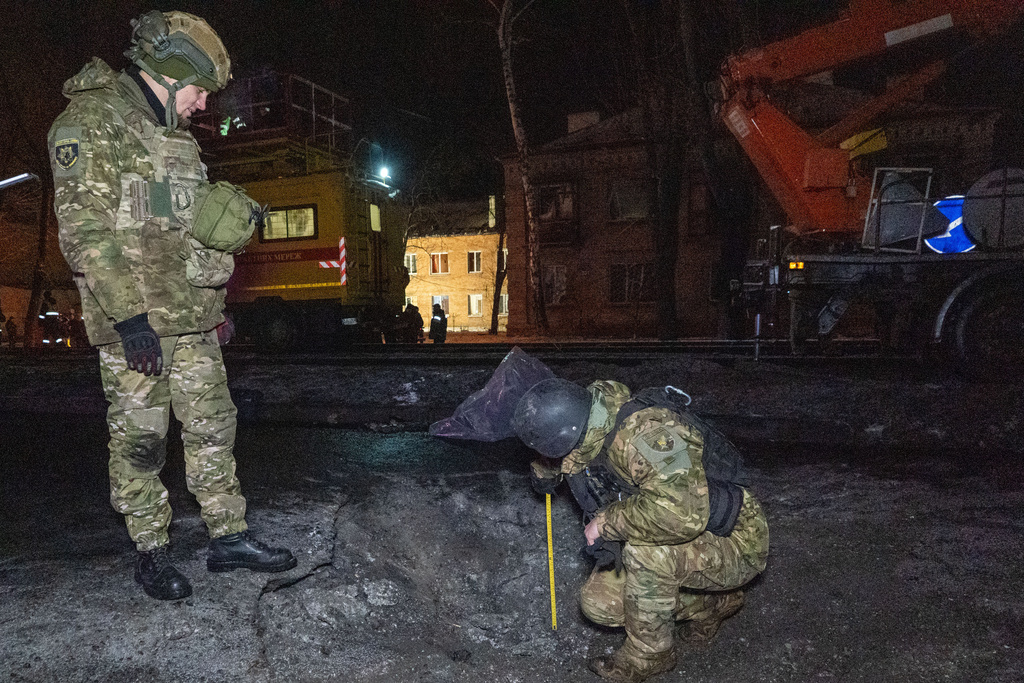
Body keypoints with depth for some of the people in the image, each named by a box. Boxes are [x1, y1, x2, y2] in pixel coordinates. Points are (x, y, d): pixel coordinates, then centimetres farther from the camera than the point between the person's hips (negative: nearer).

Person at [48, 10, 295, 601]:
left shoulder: (177, 137, 19)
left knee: (212, 426, 9)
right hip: (133, 318, -8)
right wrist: (128, 313, -22)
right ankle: (152, 552, 18)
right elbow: (85, 228, -16)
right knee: (139, 440, 3)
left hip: (193, 316, 8)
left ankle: (230, 537, 19)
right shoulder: (92, 120, -7)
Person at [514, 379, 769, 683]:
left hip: (735, 544, -8)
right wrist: (544, 470, 5)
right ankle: (710, 604, 20)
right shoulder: (592, 430, -7)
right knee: (598, 604, 3)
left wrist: (606, 522, -34)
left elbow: (682, 513, -48)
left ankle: (650, 653, -6)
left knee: (646, 549, -35)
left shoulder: (645, 433, -35)